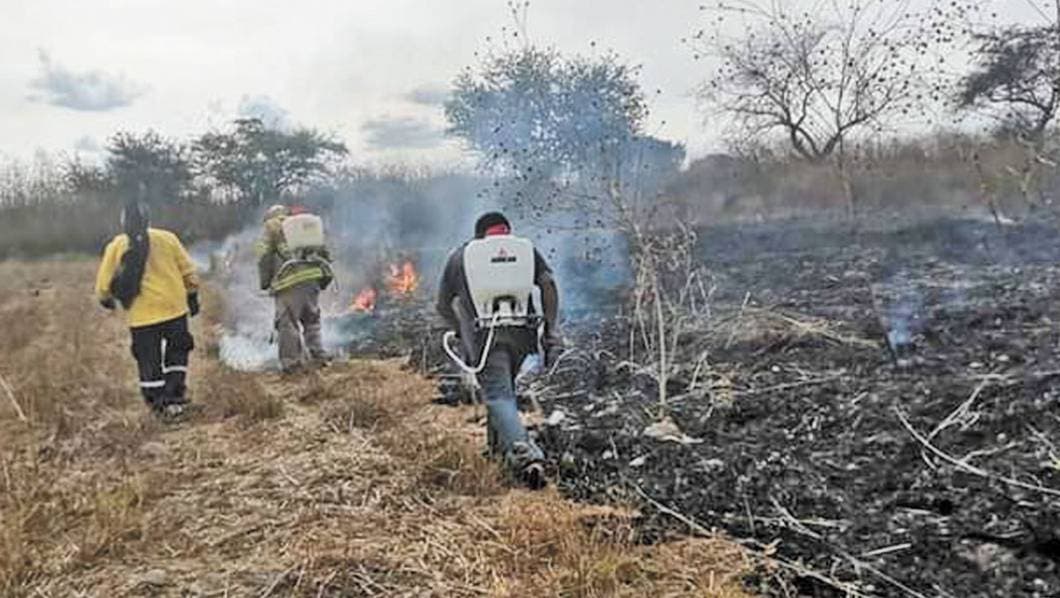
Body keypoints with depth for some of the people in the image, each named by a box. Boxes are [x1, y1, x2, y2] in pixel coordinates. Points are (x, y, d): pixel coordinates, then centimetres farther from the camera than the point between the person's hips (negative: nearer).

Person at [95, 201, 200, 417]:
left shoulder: (116, 247, 0)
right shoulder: (167, 239, 1)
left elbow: (104, 282, 3)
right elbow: (188, 271, 3)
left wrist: (106, 299, 24)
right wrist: (192, 296, 15)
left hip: (141, 317, 0)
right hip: (174, 309, 1)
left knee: (149, 361, 11)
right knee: (176, 352, 17)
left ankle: (158, 404, 17)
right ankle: (173, 398, 11)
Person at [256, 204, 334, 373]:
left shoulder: (272, 227, 13)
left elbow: (264, 257, 4)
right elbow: (323, 253, 20)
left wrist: (264, 282, 10)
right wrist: (323, 280, 22)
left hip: (289, 280, -5)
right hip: (312, 277, 5)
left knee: (287, 322, 0)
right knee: (311, 320, 18)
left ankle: (292, 362, -2)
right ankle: (319, 356, 14)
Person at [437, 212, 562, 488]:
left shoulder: (460, 256, 20)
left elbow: (443, 305, 21)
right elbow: (548, 283, 3)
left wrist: (462, 333, 34)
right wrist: (551, 330, 2)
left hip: (483, 335, -2)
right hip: (521, 332, 3)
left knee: (498, 395, -8)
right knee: (504, 386, 24)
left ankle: (524, 454, -25)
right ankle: (498, 443, 35)